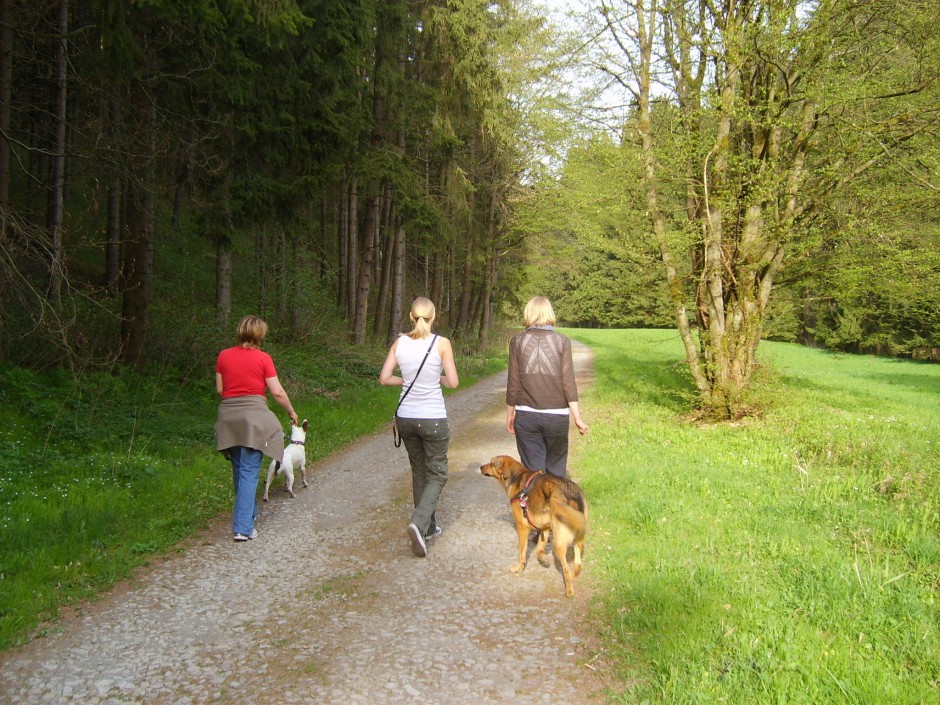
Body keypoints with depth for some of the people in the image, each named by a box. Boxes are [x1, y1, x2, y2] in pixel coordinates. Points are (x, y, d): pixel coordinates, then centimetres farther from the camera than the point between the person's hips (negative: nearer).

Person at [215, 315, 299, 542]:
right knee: (249, 472, -3)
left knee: (239, 470, 18)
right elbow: (277, 392, -6)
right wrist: (292, 412, 8)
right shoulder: (263, 358, -6)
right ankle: (243, 527, -7)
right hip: (254, 416, -4)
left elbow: (219, 389, 7)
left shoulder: (224, 356, 4)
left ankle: (248, 514, 34)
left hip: (229, 417, 4)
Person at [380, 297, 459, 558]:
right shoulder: (441, 343, -10)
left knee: (419, 471, 20)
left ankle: (428, 526, 28)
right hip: (433, 418, -4)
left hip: (405, 417, 4)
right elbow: (453, 382, -8)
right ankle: (419, 522, -13)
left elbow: (385, 378, 2)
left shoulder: (400, 342, 0)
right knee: (437, 474, 9)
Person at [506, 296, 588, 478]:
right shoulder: (562, 341, -2)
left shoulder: (517, 341, 0)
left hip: (526, 415, 0)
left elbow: (513, 382, 1)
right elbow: (568, 382, -5)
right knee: (556, 469, 13)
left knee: (533, 470, 5)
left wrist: (510, 414, 12)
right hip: (557, 415, 0)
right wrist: (577, 417, 0)